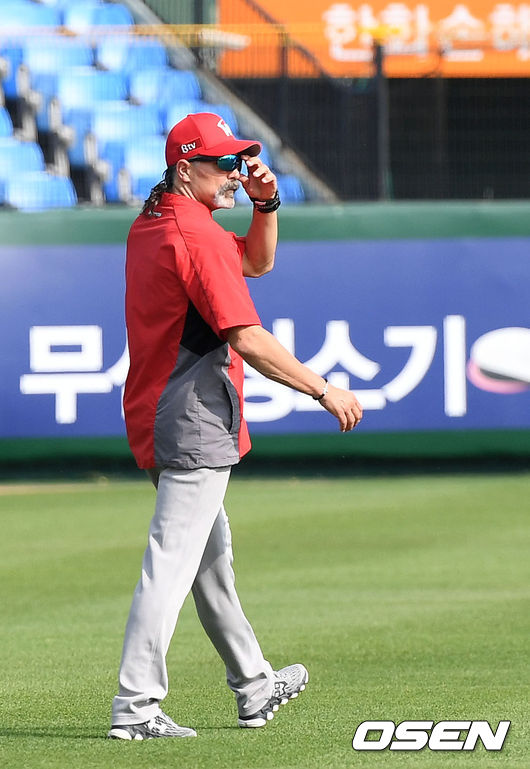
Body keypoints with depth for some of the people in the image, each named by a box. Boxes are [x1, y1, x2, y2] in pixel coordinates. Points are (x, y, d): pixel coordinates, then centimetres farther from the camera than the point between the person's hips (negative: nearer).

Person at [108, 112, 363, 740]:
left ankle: (255, 687, 33)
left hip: (154, 422, 11)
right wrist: (325, 390, -16)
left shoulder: (151, 226, 14)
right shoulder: (198, 237, -17)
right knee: (171, 563, -11)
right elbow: (246, 339, -23)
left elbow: (258, 260, 25)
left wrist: (265, 204, 7)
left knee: (212, 557, 20)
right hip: (196, 427, -11)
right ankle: (135, 707, -14)